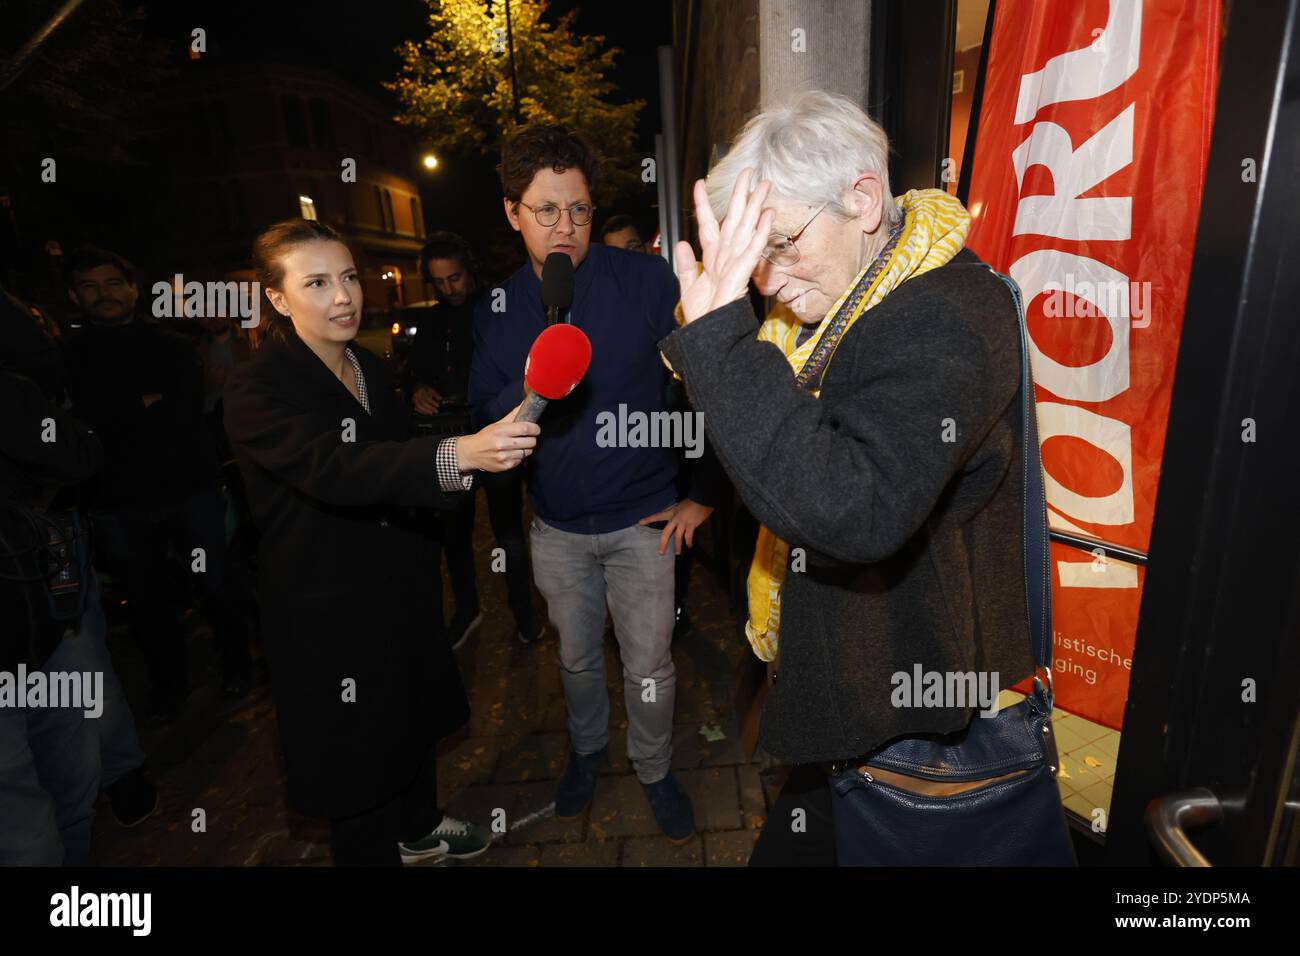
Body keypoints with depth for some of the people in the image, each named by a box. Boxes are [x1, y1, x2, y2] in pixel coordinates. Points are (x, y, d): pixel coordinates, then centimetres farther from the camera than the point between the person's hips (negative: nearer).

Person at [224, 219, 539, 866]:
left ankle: (418, 829, 49)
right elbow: (334, 469, -39)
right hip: (328, 612, -7)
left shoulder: (371, 370, 5)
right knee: (356, 758, 9)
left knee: (414, 720, 24)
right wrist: (460, 453, -52)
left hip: (402, 587, 7)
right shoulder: (256, 389, -19)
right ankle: (373, 852, 36)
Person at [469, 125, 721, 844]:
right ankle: (586, 750, 51)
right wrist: (530, 385, -25)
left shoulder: (646, 280, -12)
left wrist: (704, 494, -8)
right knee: (576, 656, 22)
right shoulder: (496, 308, -2)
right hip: (557, 524, 3)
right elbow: (482, 422, -4)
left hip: (642, 518, -2)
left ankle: (654, 770, 39)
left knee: (648, 664, 10)